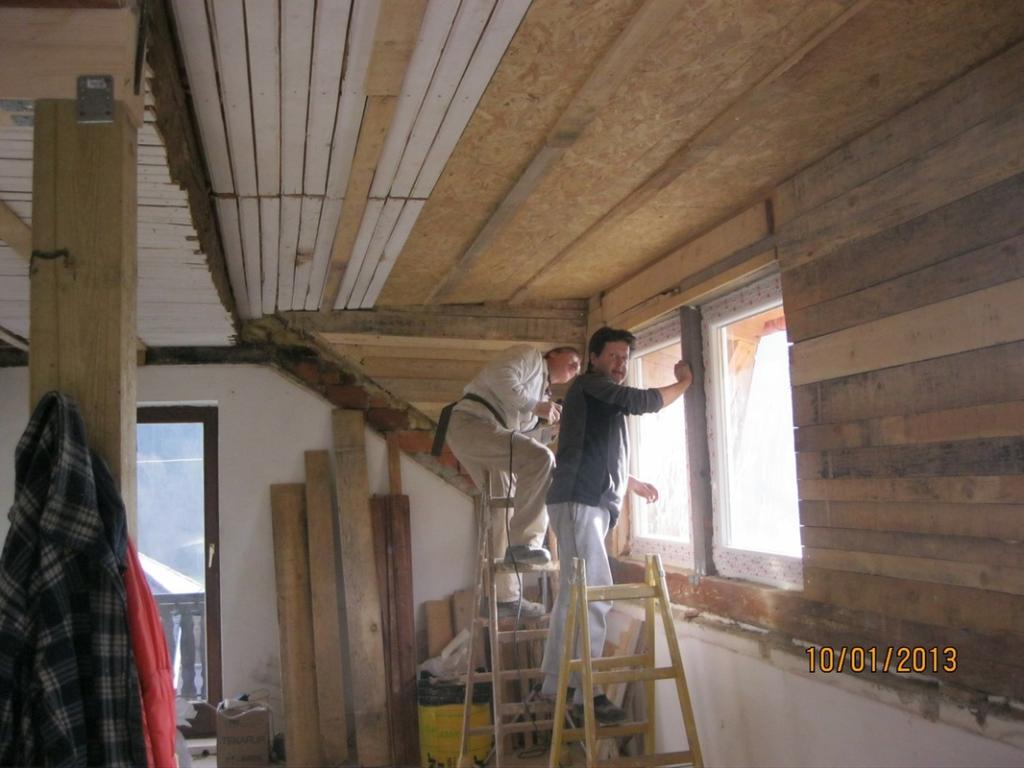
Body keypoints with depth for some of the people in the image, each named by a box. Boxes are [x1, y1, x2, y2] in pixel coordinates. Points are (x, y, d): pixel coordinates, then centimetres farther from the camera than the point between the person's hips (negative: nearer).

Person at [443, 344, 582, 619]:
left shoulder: (544, 394, 29)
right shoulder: (530, 355, 6)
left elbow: (530, 440, 24)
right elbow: (497, 375, -12)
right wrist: (534, 406, -11)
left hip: (489, 436, 10)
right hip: (472, 424, -10)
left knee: (506, 512, 7)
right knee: (541, 458, -26)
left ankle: (505, 596, 11)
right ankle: (524, 542, -23)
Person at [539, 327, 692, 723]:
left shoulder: (603, 400, 27)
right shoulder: (588, 385, -2)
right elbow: (642, 402, -12)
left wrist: (634, 483, 34)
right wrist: (683, 382, 2)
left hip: (591, 504, 10)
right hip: (578, 502, -10)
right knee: (593, 595, -15)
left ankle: (554, 686, 14)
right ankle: (588, 694, -15)